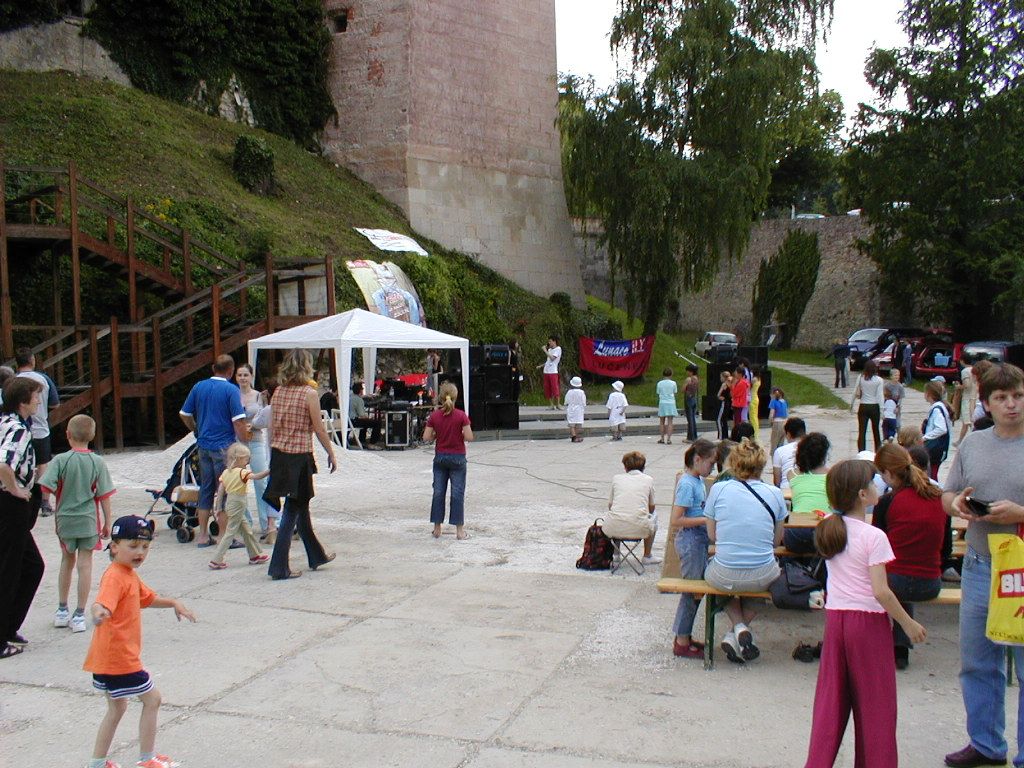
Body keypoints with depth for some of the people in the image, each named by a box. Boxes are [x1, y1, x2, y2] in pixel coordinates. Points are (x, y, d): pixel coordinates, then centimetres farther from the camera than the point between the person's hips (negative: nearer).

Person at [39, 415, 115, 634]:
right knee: (85, 565, 3)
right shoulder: (97, 462, -7)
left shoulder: (60, 460, -9)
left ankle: (62, 610, 27)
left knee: (67, 562, 19)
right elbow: (104, 496, -4)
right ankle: (79, 615, 6)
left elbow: (44, 488, -16)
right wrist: (107, 523, 4)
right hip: (89, 521, -1)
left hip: (65, 520, 1)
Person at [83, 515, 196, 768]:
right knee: (152, 699, 2)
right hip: (119, 658, -10)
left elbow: (148, 598, 30)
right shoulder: (114, 576, -20)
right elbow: (101, 603, -40)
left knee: (117, 708, 20)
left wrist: (173, 603, 23)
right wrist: (100, 612, -60)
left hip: (109, 660, 10)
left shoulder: (130, 575, 12)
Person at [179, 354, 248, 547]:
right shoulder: (231, 390, -11)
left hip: (204, 445, 6)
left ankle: (203, 535, 17)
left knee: (206, 489, 13)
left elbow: (184, 414, 13)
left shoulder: (199, 387, 7)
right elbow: (239, 421, -17)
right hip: (224, 446, -6)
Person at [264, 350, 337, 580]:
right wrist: (331, 454, 3)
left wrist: (273, 456, 15)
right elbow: (319, 429, -9)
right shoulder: (309, 393, -11)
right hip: (299, 456, -7)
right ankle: (279, 567, 1)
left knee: (301, 504, 19)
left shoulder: (278, 392, 6)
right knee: (293, 509, 1)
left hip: (279, 454, 7)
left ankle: (316, 556, 33)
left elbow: (272, 427, 8)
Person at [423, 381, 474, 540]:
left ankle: (437, 529, 15)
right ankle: (460, 531, 3)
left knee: (438, 492, 10)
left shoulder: (434, 416, -5)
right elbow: (469, 437, -14)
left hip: (440, 457, 3)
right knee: (458, 493, 2)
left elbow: (427, 438, -5)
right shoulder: (461, 416, -12)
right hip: (457, 458, -2)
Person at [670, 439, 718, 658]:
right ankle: (682, 643, 11)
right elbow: (676, 522, -23)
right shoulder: (687, 484, -19)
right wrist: (706, 520, -23)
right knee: (692, 590, 0)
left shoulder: (698, 481, 9)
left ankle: (684, 636, 27)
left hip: (700, 541, 9)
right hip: (690, 542, -9)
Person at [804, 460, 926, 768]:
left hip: (834, 617, 6)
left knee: (831, 697, 12)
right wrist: (908, 624, -8)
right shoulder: (874, 537, -17)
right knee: (874, 702, 8)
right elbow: (881, 592, -19)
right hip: (868, 621, -6)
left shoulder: (829, 529, 2)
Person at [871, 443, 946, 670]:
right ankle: (901, 648, 29)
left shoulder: (887, 502, -8)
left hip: (895, 581, -5)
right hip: (931, 586, 5)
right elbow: (944, 545, 13)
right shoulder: (941, 498, 4)